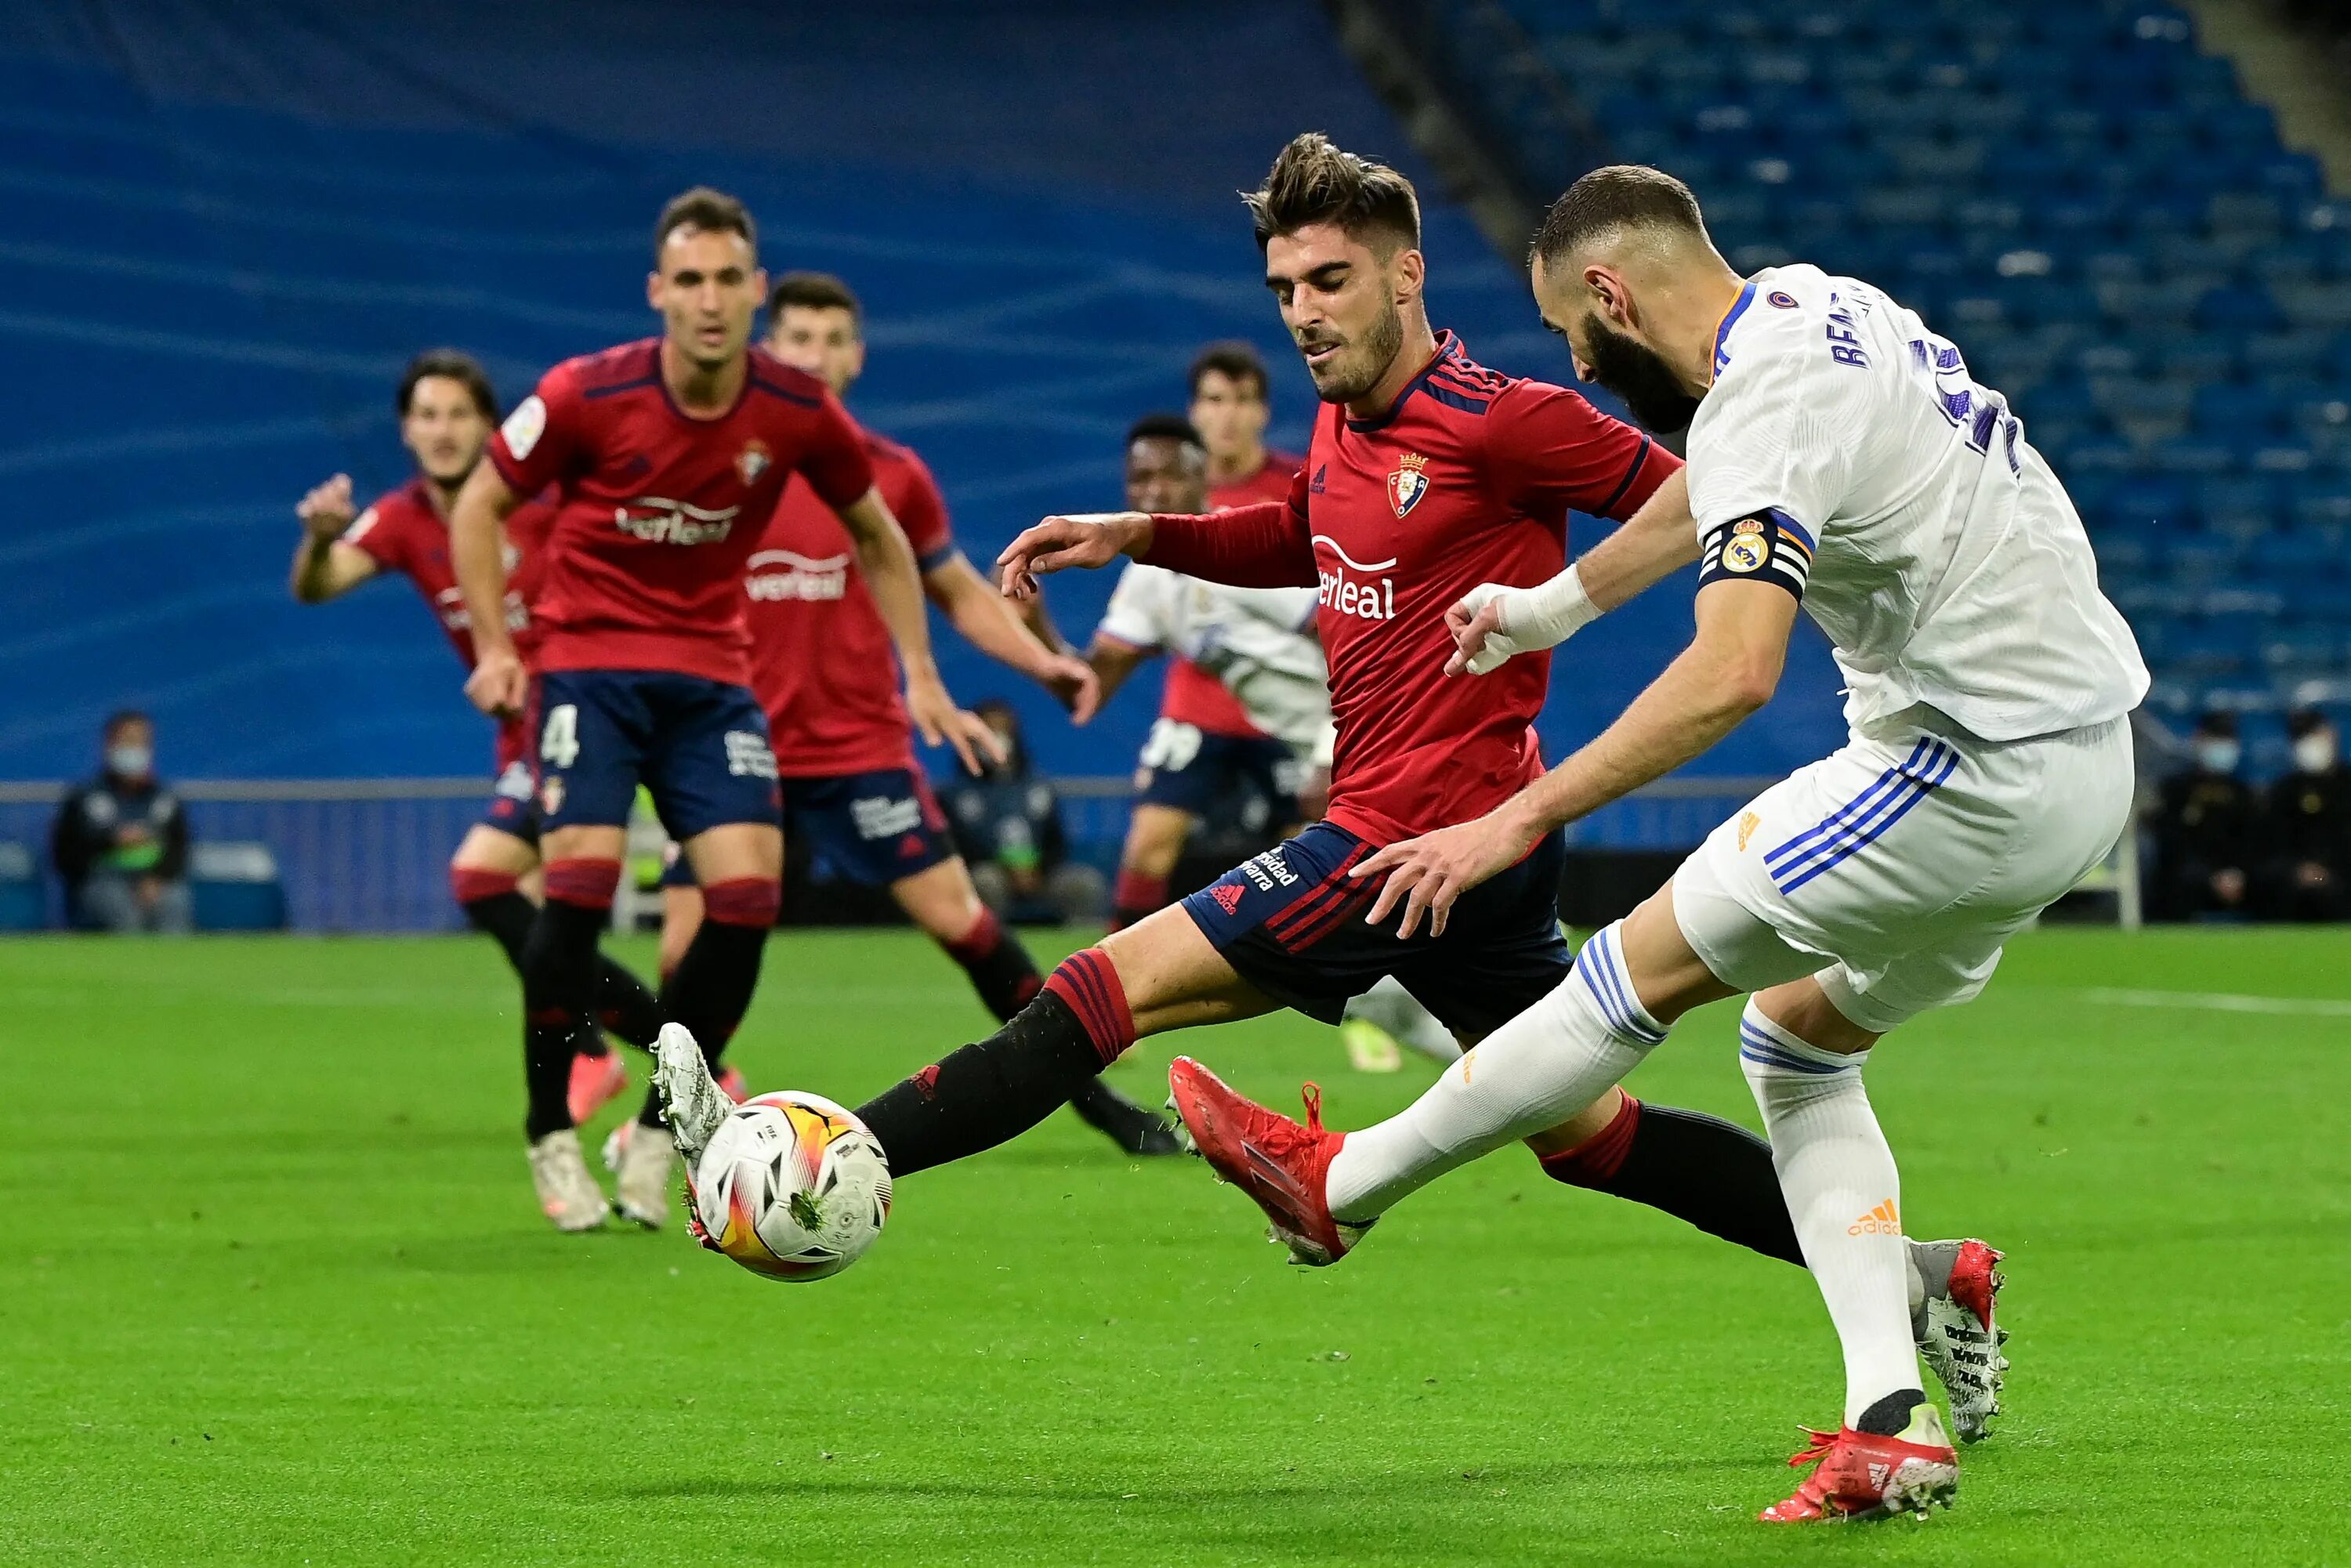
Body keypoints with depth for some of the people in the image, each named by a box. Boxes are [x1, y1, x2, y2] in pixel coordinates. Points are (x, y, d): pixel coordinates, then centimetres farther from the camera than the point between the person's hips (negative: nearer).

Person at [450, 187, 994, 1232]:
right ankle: (551, 1135, -3)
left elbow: (876, 536, 11)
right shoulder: (588, 396, -14)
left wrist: (921, 677, 6)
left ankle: (660, 1132, 5)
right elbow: (481, 502, 1)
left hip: (713, 672, 3)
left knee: (747, 889, -13)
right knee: (581, 875, -19)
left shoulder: (796, 412, -7)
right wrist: (494, 646, -7)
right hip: (590, 661, -3)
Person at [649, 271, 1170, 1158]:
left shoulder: (892, 476, 2)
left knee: (960, 918, -6)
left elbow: (960, 592, 14)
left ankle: (1086, 1091, 5)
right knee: (688, 951, -5)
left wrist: (1042, 662, 0)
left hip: (863, 747, 0)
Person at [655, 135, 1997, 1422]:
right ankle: (1908, 1276, 18)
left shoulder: (1495, 422, -14)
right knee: (1586, 1135, 14)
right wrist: (1138, 537, 19)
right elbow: (1300, 540, 32)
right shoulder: (1347, 422, 12)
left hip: (1429, 834, -10)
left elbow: (1696, 493, -9)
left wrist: (1561, 594, -20)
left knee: (1116, 986, -10)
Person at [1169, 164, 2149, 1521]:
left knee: (1653, 962, 1)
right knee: (1798, 1045, 17)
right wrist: (1554, 604, 45)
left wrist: (1525, 816, -28)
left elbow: (1733, 673, -33)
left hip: (1979, 771, -10)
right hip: (2085, 757, 10)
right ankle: (1893, 1426, 7)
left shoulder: (1764, 403, -19)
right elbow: (1714, 500, 33)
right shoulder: (1814, 303, 12)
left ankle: (1345, 1185, 14)